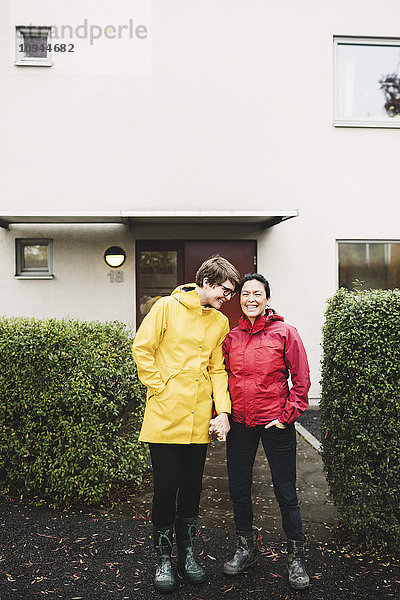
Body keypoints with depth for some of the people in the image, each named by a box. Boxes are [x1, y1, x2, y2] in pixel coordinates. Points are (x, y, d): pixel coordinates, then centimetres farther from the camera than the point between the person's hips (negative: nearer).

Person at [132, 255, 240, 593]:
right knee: (166, 488, 3)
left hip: (199, 420, 4)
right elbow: (142, 349, -4)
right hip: (165, 415, -4)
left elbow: (218, 369, 9)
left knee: (192, 488, 13)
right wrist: (159, 387, -8)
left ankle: (187, 554, 30)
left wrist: (223, 410, -1)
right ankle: (163, 559, 22)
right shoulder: (168, 307, -4)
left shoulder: (220, 323, 9)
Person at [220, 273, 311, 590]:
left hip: (276, 424, -4)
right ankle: (246, 548, 33)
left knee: (285, 492, 4)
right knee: (239, 489, 13)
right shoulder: (231, 337, 6)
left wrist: (288, 415, -9)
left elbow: (301, 379, -4)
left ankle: (296, 556, 24)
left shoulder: (285, 333, -5)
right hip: (239, 424, 4)